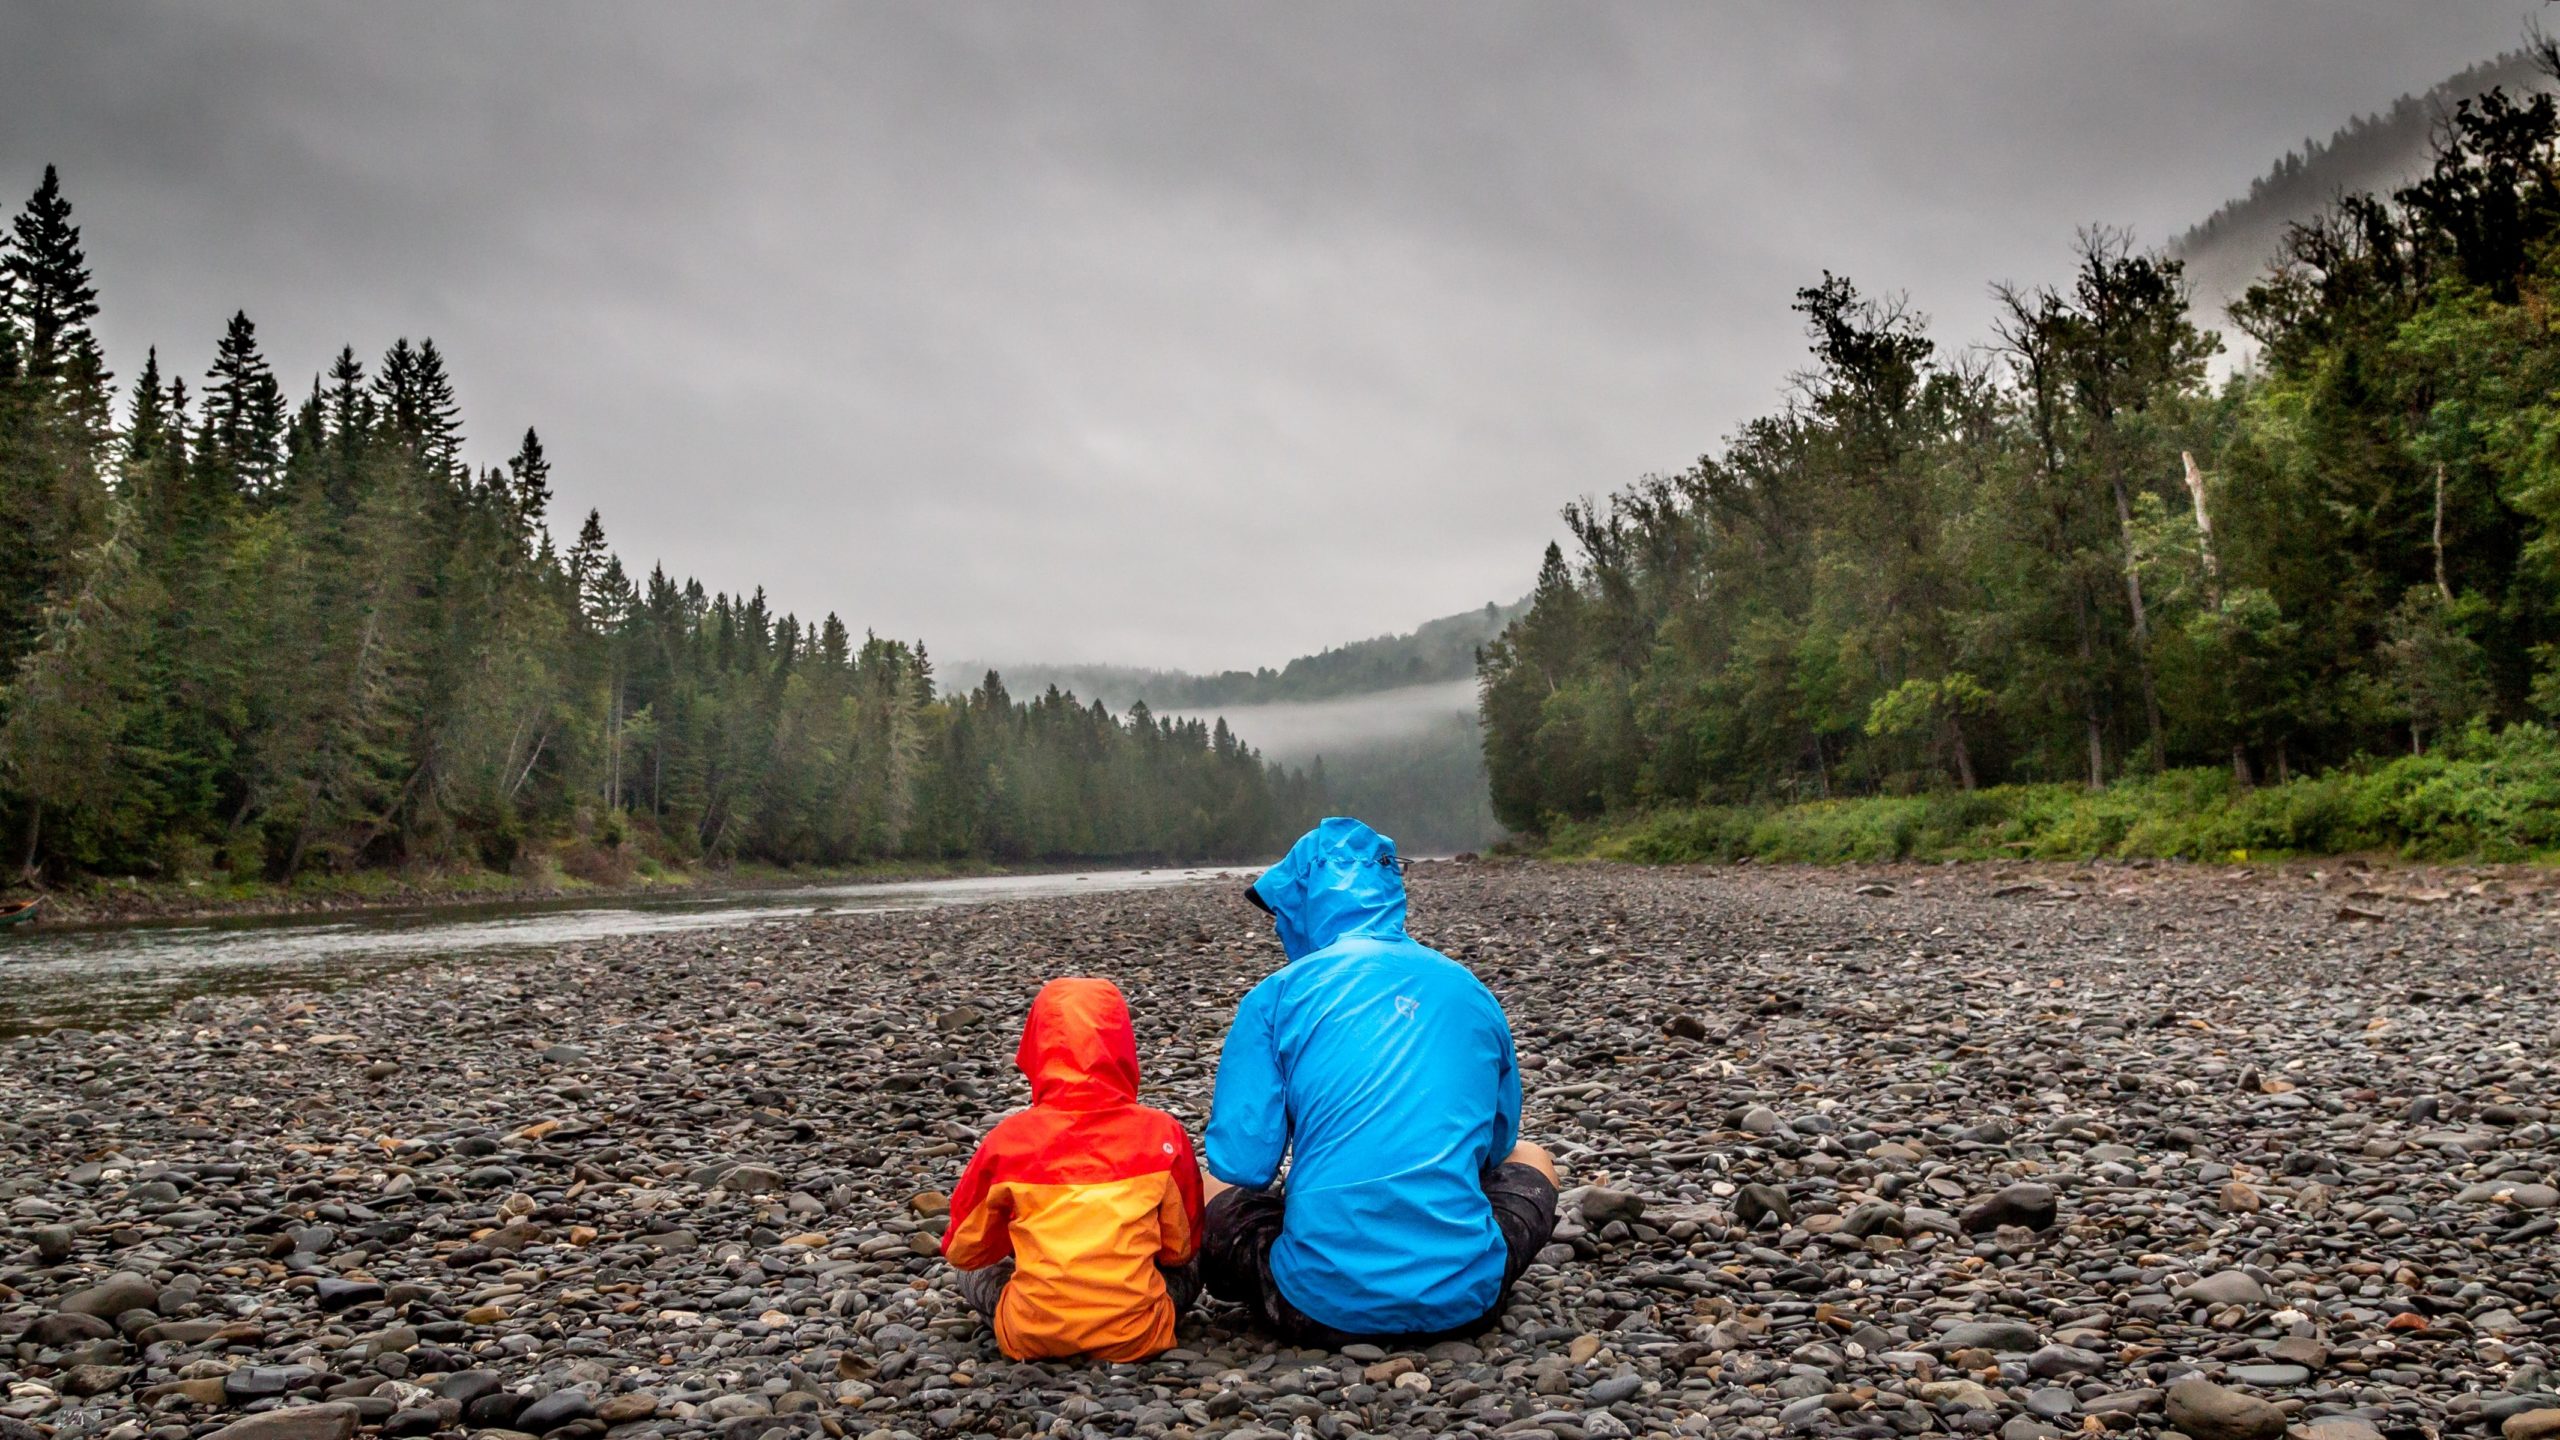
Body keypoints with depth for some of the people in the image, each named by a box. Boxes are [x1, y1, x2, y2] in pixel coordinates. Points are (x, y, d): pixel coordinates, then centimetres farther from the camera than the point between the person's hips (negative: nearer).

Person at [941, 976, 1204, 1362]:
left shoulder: (1008, 1140, -9)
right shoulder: (1162, 1134, -9)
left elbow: (963, 1251, 5)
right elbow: (1181, 1247, 4)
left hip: (1032, 1339, 0)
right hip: (1135, 1337, 0)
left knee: (973, 1272, 29)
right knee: (1190, 1265, 29)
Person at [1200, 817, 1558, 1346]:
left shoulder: (1277, 994, 0)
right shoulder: (1470, 990, 10)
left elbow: (1241, 1169, -2)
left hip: (1322, 1308, -2)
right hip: (1465, 1298, 2)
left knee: (1211, 1188, 27)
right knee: (1533, 1162, 32)